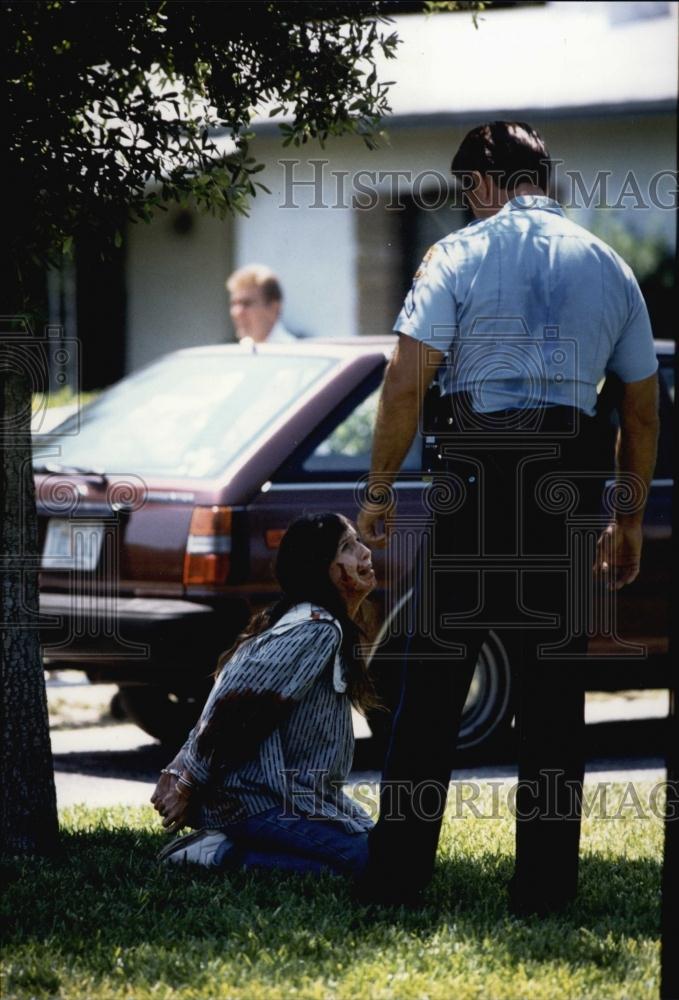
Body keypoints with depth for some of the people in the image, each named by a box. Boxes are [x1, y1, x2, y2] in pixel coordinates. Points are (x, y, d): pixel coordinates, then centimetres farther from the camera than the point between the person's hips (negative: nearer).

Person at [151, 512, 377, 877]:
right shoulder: (317, 629, -15)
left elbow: (221, 709, 15)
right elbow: (238, 706, -21)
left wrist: (177, 772, 6)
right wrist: (187, 785, -16)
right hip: (256, 802, -11)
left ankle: (220, 842, 9)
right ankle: (223, 855, -12)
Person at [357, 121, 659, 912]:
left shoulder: (459, 255, -3)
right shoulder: (609, 268, 10)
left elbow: (406, 382, -9)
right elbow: (643, 410, 13)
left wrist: (379, 490, 0)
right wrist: (628, 518, 21)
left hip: (473, 485, -3)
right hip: (569, 492, 3)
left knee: (433, 681, 4)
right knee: (554, 688, 7)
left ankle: (399, 872, 6)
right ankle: (544, 883, 8)